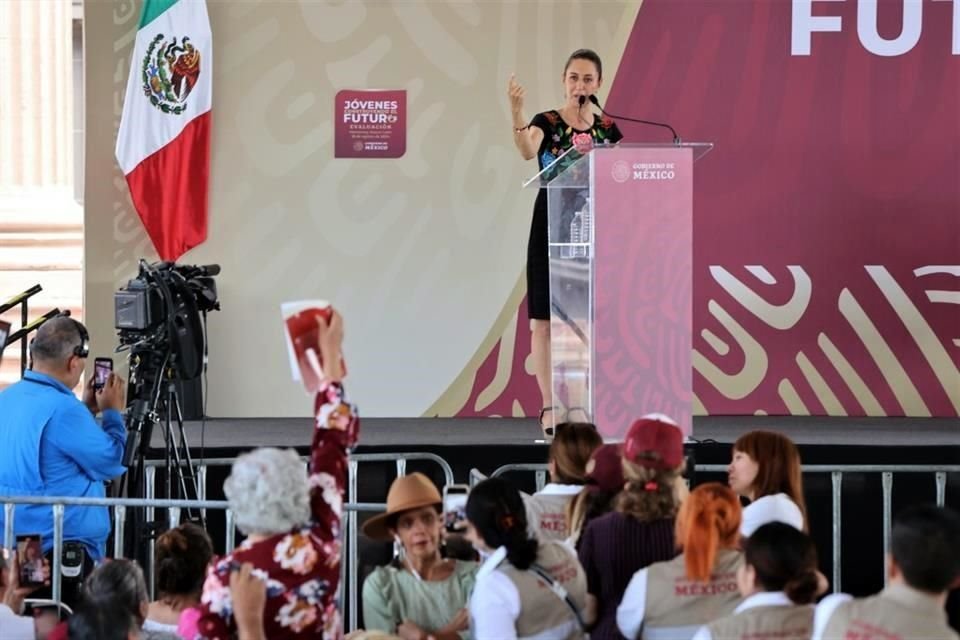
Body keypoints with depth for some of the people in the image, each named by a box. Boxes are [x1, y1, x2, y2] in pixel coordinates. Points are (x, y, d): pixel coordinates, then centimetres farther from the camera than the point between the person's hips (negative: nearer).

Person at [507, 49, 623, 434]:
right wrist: (516, 111, -40)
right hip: (551, 231, -3)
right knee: (545, 321, -4)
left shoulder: (607, 130, 10)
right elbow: (527, 151, -25)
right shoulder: (546, 122, -2)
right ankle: (549, 408, 0)